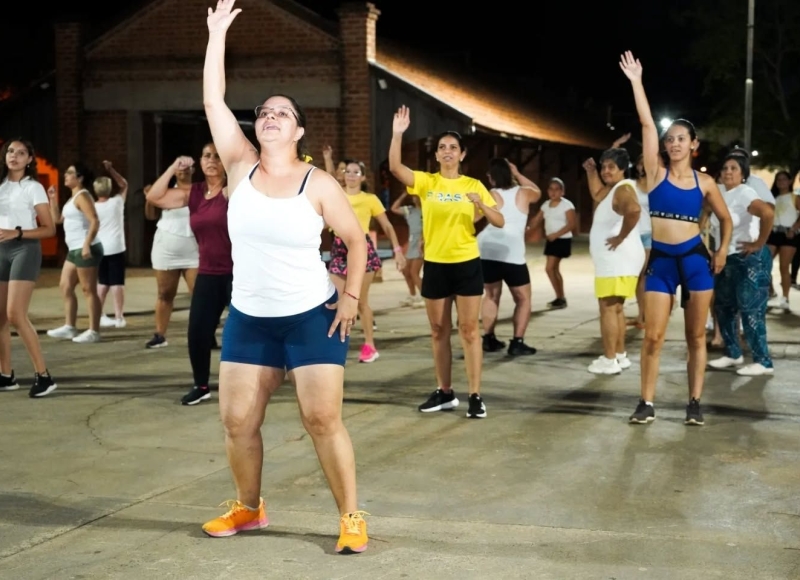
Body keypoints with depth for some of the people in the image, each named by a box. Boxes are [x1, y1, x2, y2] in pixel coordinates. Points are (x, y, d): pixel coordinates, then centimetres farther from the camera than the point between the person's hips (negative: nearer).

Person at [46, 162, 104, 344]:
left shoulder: (82, 196, -10)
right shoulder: (73, 198, 19)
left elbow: (95, 222, -21)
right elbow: (57, 219, 26)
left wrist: (87, 245, -28)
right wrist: (53, 199, 18)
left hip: (85, 249, -11)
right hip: (74, 250, 11)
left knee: (88, 290, -8)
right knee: (65, 287, 13)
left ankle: (93, 331, -7)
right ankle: (69, 327, 18)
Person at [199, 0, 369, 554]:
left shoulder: (319, 184, -7)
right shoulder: (241, 167, 0)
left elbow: (357, 239, 2)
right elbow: (213, 100, -5)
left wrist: (352, 296, -8)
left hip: (313, 317, -3)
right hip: (248, 318, 4)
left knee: (323, 420, -7)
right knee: (237, 420, 6)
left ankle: (352, 517, 6)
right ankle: (248, 508, 27)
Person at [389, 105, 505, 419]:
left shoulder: (474, 185, 0)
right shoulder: (426, 182, 1)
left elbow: (499, 222, -2)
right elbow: (395, 167, -16)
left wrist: (482, 206, -21)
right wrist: (397, 134, -27)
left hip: (467, 264, -2)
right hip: (435, 264, 2)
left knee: (469, 329, -1)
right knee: (439, 331, 9)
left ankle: (475, 395, 2)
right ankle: (445, 392, 20)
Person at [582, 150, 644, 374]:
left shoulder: (623, 189, -15)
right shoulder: (612, 189, 16)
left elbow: (633, 210, -35)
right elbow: (597, 195, 35)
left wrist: (621, 237, -26)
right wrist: (591, 172, 23)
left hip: (618, 260, -11)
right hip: (614, 260, 11)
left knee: (607, 307, -10)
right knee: (615, 308, 16)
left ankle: (609, 360, -10)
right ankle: (620, 355, 23)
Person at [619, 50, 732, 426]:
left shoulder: (704, 182, 4)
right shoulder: (656, 172, 1)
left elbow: (725, 218, 17)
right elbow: (646, 124, -6)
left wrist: (722, 251, 4)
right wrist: (635, 82, -9)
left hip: (695, 260, 1)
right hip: (660, 261, -1)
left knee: (696, 336, 6)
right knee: (653, 337, -3)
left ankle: (695, 402, 13)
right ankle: (647, 403, 6)